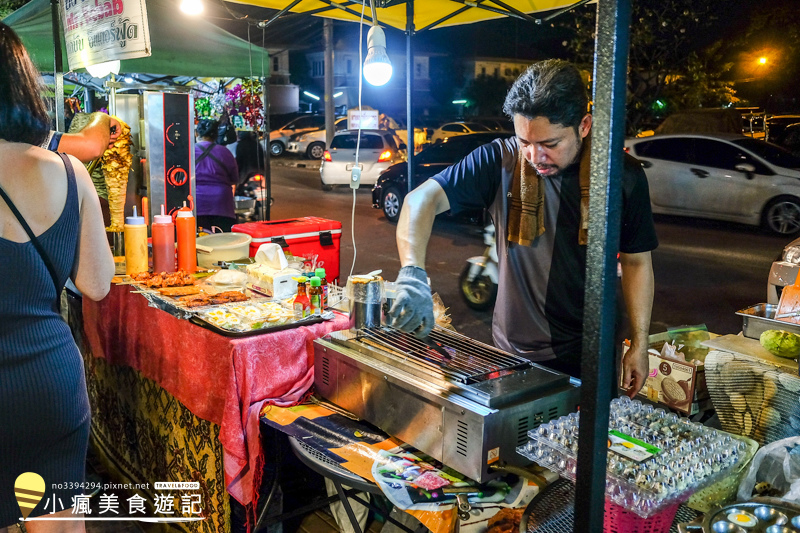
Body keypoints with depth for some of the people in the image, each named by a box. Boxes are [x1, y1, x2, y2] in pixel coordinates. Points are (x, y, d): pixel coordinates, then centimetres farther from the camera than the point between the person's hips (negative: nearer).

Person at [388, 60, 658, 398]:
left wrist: (639, 344, 2)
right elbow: (423, 199, -18)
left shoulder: (624, 176, -7)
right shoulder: (501, 161, -11)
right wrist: (413, 274, -35)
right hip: (511, 352, 0)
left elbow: (636, 261, 3)